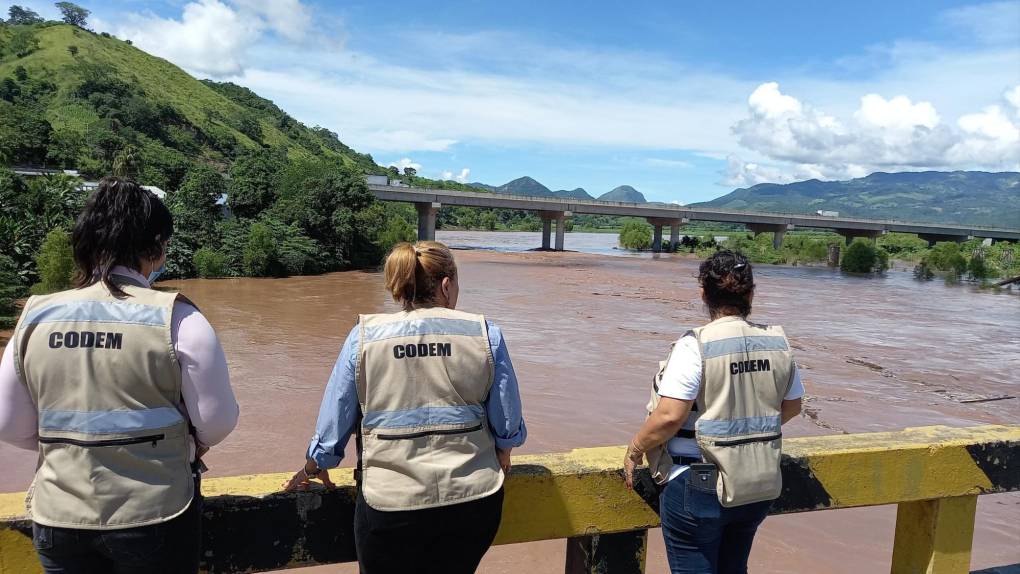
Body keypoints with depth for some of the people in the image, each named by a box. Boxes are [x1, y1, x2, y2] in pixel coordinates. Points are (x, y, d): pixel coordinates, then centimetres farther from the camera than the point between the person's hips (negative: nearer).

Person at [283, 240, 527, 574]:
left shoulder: (365, 337, -5)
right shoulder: (484, 334, -4)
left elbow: (333, 423, 0)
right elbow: (508, 424, 0)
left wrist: (313, 469, 19)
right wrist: (500, 455, 21)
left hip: (391, 505, -1)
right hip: (474, 500, 1)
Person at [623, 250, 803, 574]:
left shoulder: (695, 346, -19)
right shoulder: (778, 343, -1)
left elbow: (669, 416, -23)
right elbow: (791, 407, 11)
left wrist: (634, 450, -7)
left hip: (699, 489, -6)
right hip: (760, 487, 6)